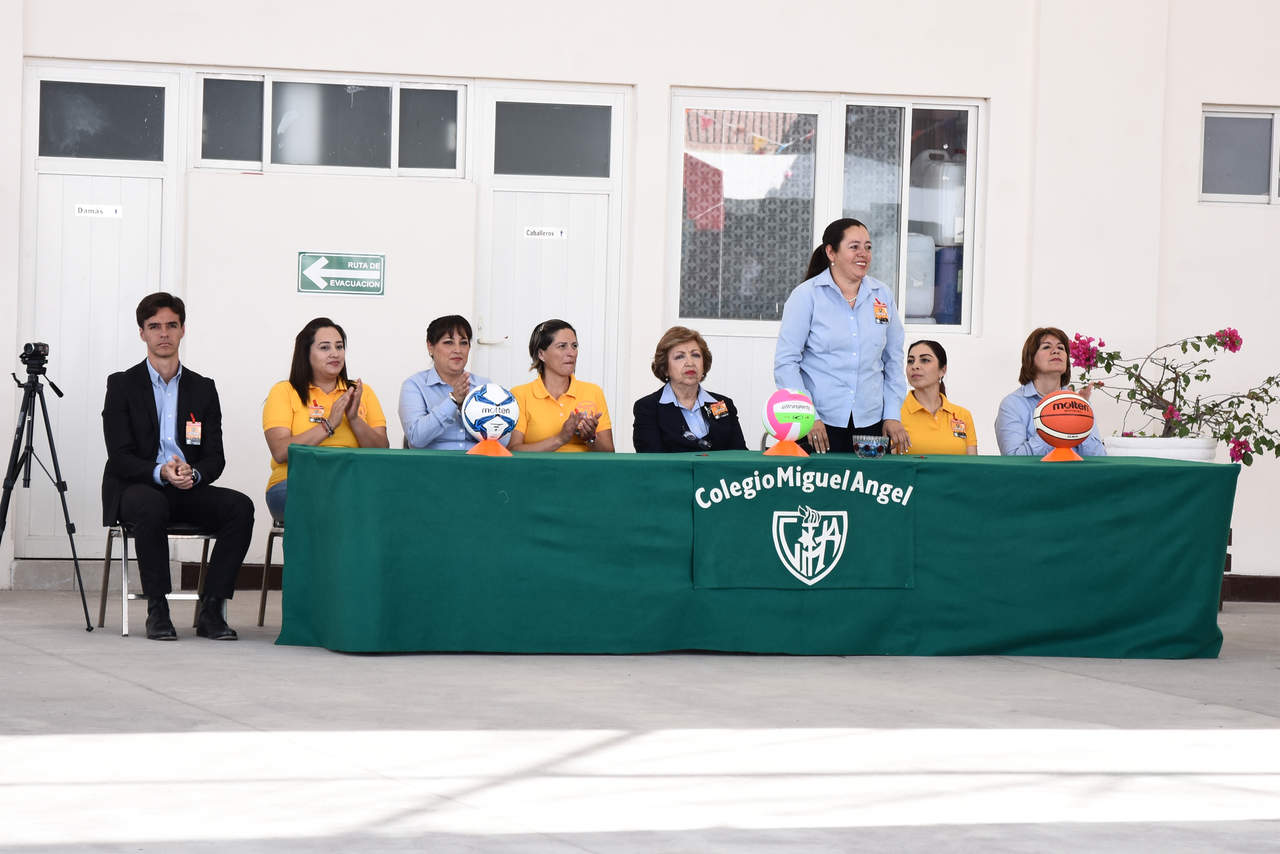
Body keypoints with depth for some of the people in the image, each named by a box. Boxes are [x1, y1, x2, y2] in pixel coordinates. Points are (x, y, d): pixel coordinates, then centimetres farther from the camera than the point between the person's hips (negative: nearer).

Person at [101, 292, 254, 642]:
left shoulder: (203, 389, 12)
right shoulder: (123, 385, 3)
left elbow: (215, 458, 6)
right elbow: (120, 457, -6)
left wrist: (192, 474, -18)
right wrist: (160, 472, -26)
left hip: (188, 491, 3)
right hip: (135, 488, -3)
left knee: (240, 506, -25)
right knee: (152, 507, -39)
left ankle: (210, 609, -22)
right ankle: (157, 610, -28)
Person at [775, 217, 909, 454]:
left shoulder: (883, 295, 10)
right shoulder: (806, 295, -1)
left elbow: (893, 361, 17)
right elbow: (786, 362, -5)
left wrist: (893, 416, 7)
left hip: (870, 423, 3)